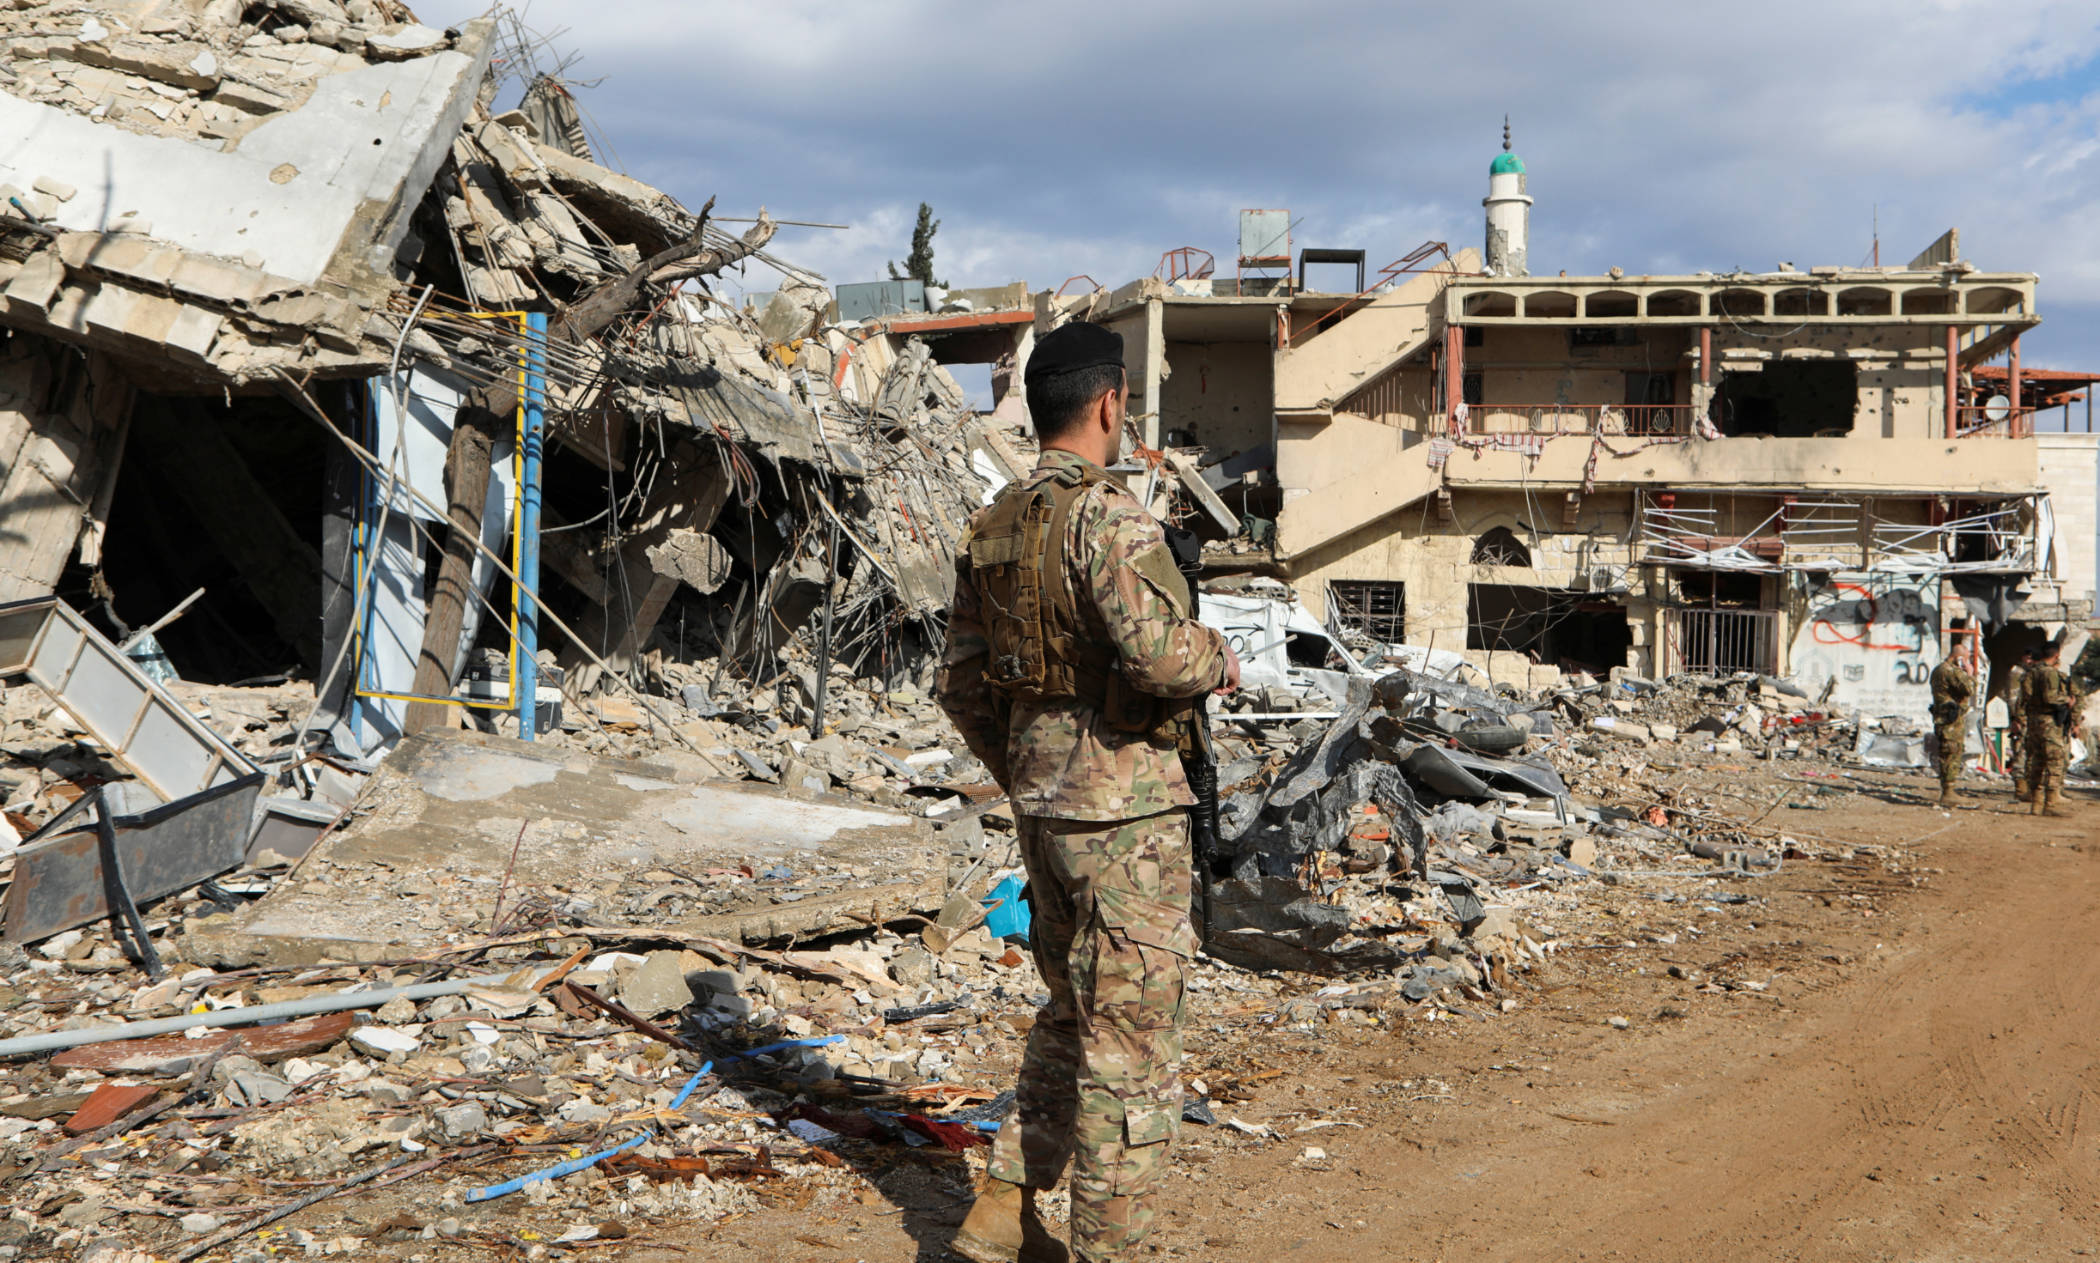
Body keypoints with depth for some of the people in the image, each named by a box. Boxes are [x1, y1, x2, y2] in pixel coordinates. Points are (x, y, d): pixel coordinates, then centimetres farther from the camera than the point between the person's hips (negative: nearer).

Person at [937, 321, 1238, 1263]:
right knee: (1130, 1038, 2)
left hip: (1042, 805, 9)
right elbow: (1156, 651, -27)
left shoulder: (991, 527, 10)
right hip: (1125, 807, -8)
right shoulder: (1109, 516, -16)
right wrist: (1221, 660, -6)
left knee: (1072, 1014, 21)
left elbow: (961, 681, 14)